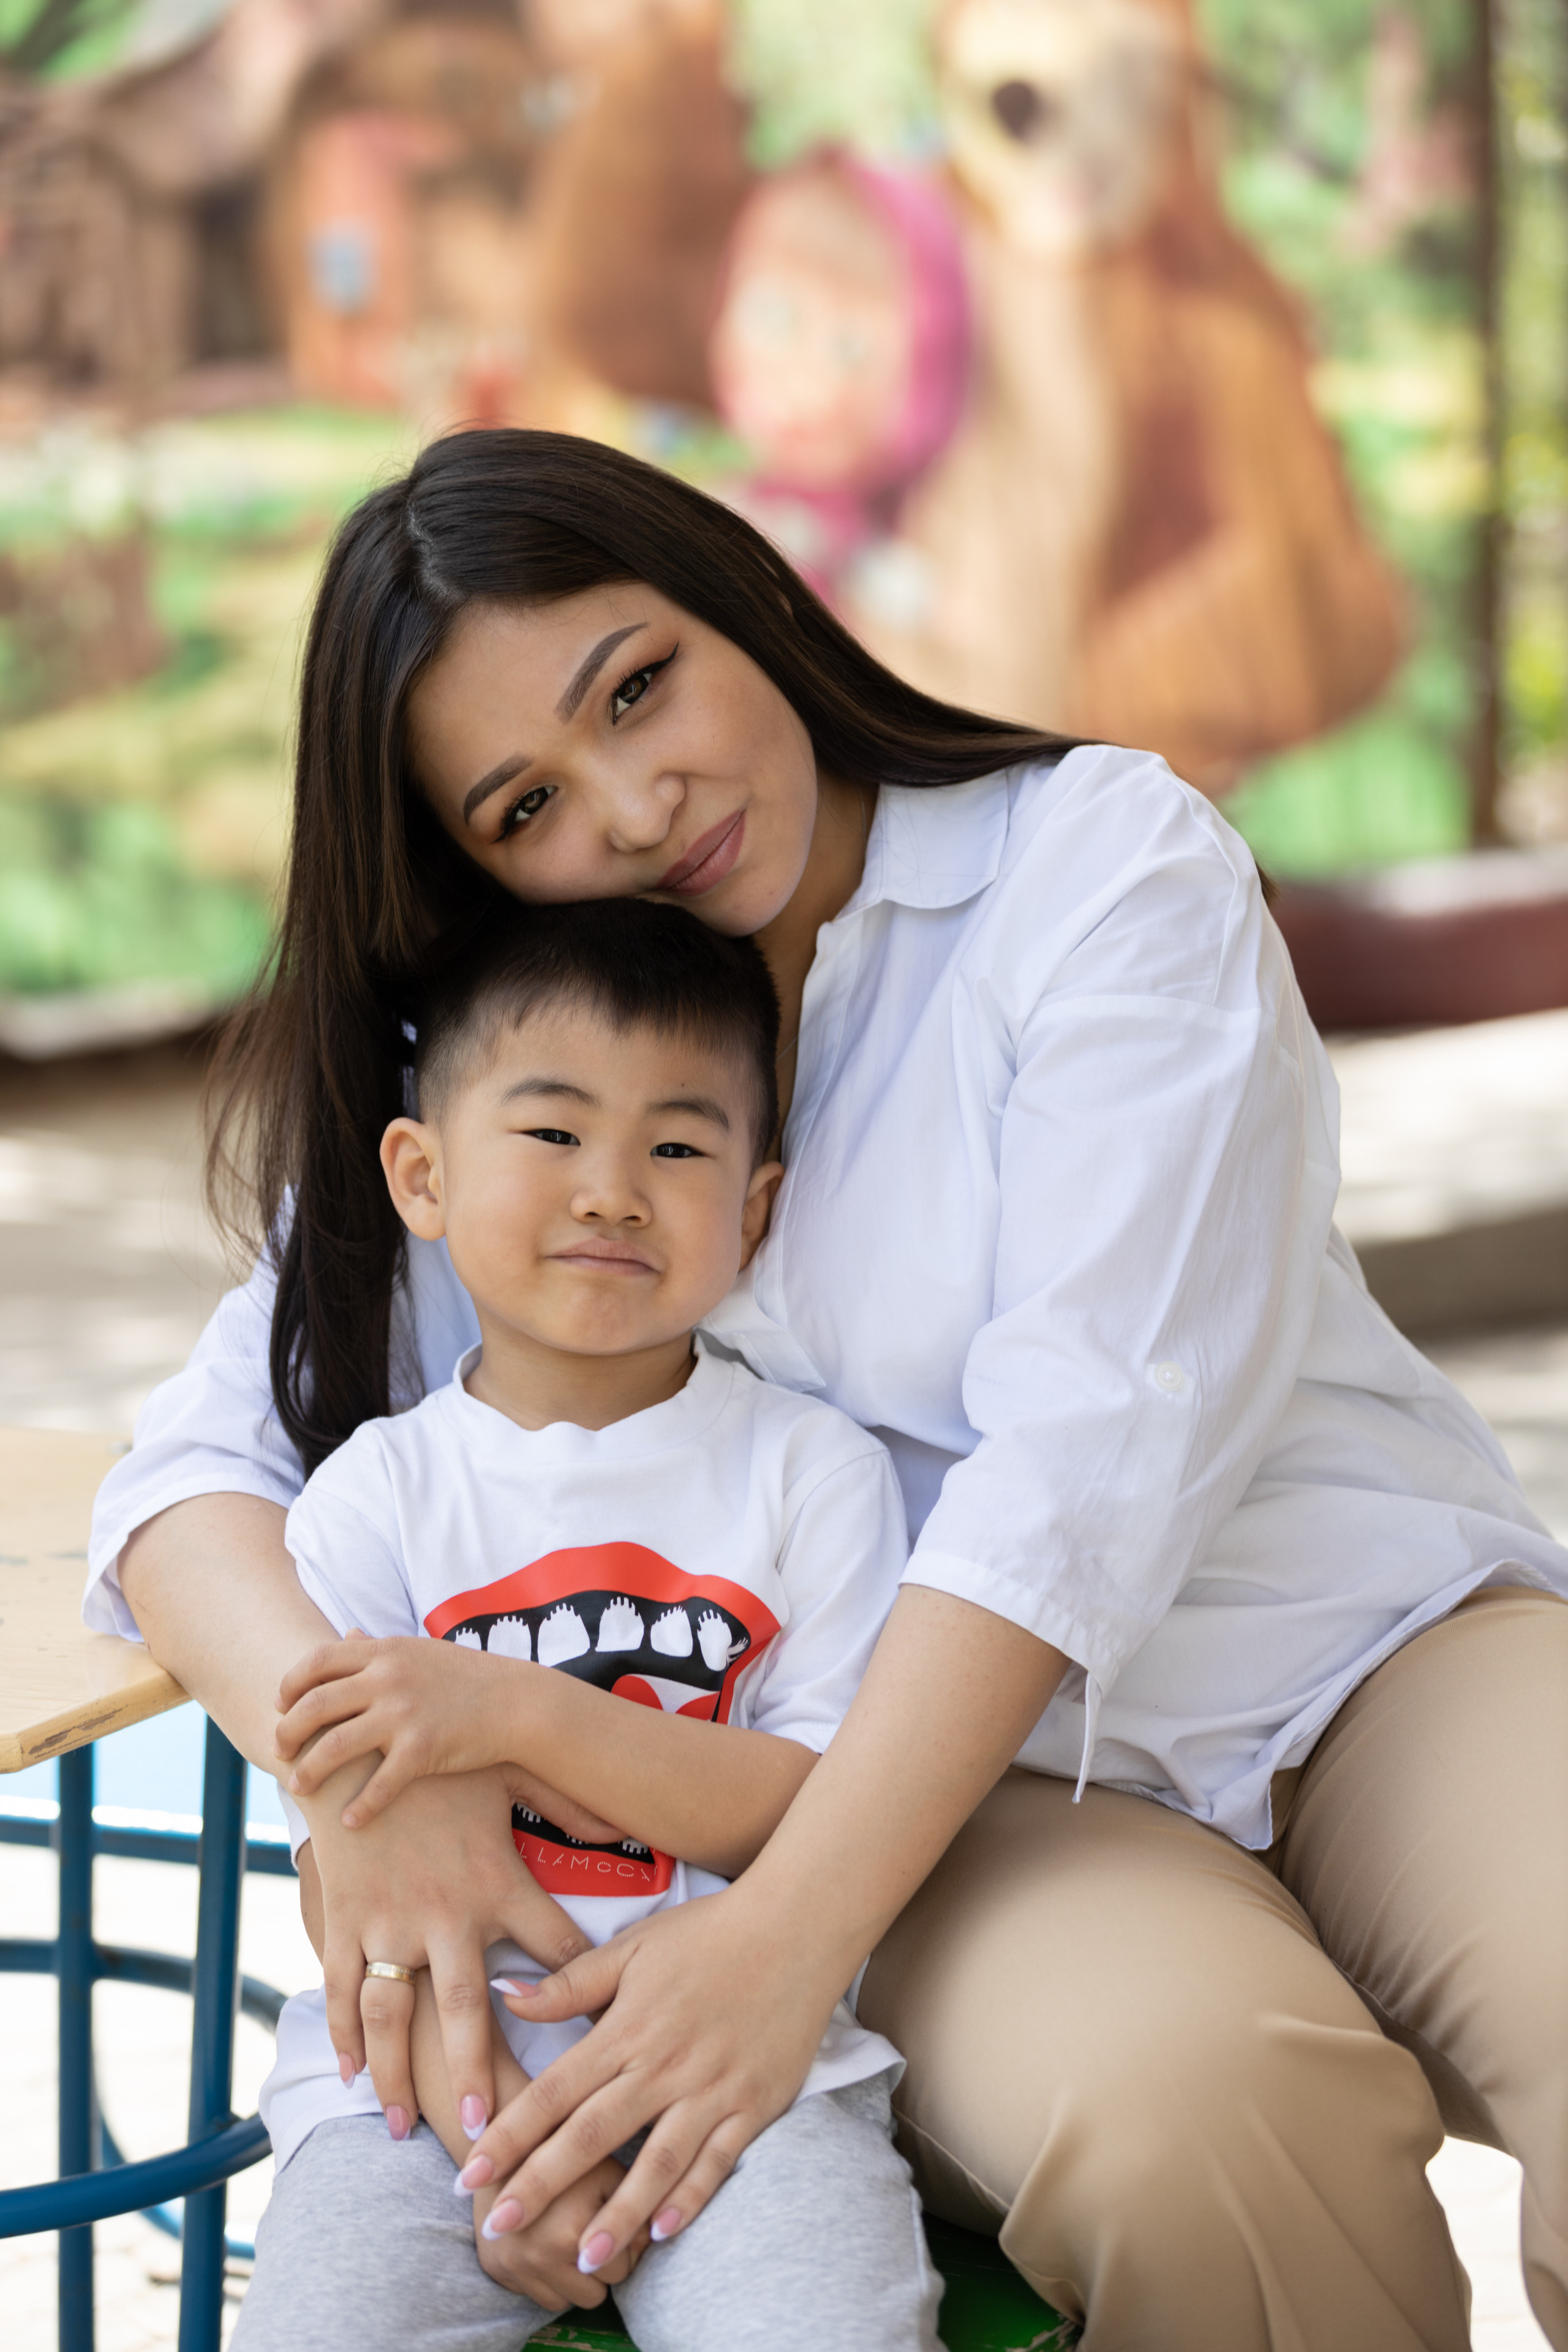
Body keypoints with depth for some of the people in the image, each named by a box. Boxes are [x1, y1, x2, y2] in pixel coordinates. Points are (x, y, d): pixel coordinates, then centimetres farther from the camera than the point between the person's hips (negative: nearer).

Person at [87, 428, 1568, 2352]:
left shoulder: (1106, 861, -4)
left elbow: (1097, 1436, -15)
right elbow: (203, 1470, 3)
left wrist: (789, 1930, -25)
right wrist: (357, 1753, -21)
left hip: (1391, 1644, -1)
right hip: (987, 1786, 1)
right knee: (1186, 2123, -35)